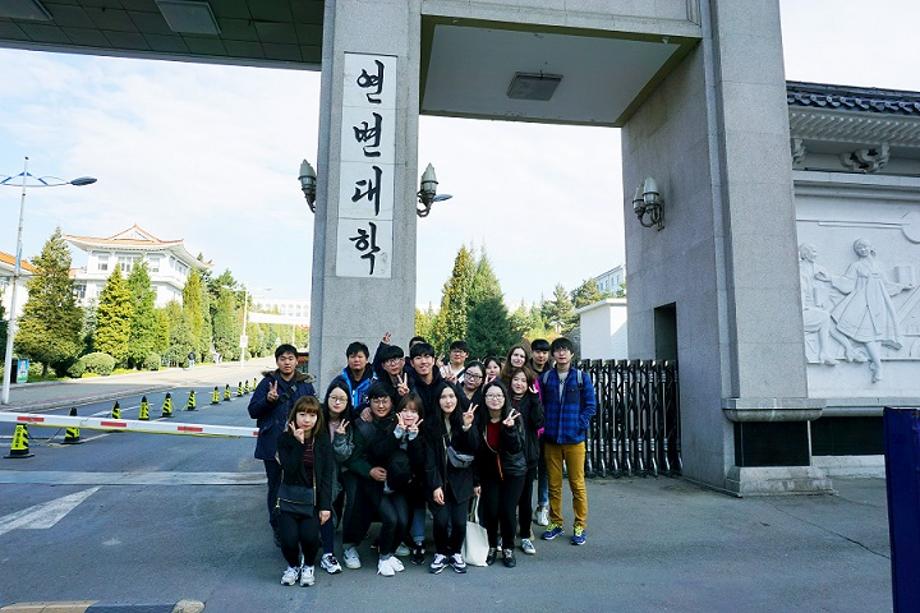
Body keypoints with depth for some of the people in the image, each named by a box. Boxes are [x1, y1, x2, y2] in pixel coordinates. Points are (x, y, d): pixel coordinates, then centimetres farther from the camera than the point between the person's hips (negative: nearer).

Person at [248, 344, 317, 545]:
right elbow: (253, 411, 0)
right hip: (273, 445, -1)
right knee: (276, 488, 8)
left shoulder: (306, 384, 6)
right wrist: (268, 399, -18)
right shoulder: (268, 382, 2)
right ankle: (278, 530, 23)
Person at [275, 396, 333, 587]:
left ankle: (308, 566, 15)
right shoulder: (285, 438, -3)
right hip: (289, 497, 0)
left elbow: (327, 475, -4)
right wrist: (298, 443, -22)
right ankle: (293, 566, 20)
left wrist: (325, 506, -9)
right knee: (289, 537, -15)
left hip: (313, 498, 0)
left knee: (309, 535, -19)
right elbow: (289, 469, -15)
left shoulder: (322, 440, -2)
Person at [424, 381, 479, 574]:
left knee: (459, 521, -8)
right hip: (439, 480, -1)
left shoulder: (464, 420, 0)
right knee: (441, 520, -12)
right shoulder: (431, 425, -3)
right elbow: (429, 458, -5)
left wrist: (468, 427, -23)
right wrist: (435, 486, -11)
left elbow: (474, 449, -9)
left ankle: (456, 553, 21)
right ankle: (440, 554, 16)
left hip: (461, 480, 1)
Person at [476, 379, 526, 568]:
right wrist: (476, 480, -8)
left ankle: (508, 549, 21)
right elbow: (476, 450, -5)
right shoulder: (480, 418, -12)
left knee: (508, 511, -4)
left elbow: (517, 448, -22)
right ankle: (492, 547, 21)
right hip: (489, 472, 1)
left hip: (513, 471, -1)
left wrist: (510, 429, -35)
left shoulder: (514, 417, -15)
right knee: (490, 510, -5)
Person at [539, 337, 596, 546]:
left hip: (574, 439, -2)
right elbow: (539, 404, 7)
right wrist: (543, 426, -4)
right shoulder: (545, 378, 5)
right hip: (551, 439, 2)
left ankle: (580, 526, 16)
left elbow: (590, 405, 0)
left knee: (577, 484, 3)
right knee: (553, 484, 10)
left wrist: (580, 425, -9)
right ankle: (555, 523, 23)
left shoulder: (582, 377, 1)